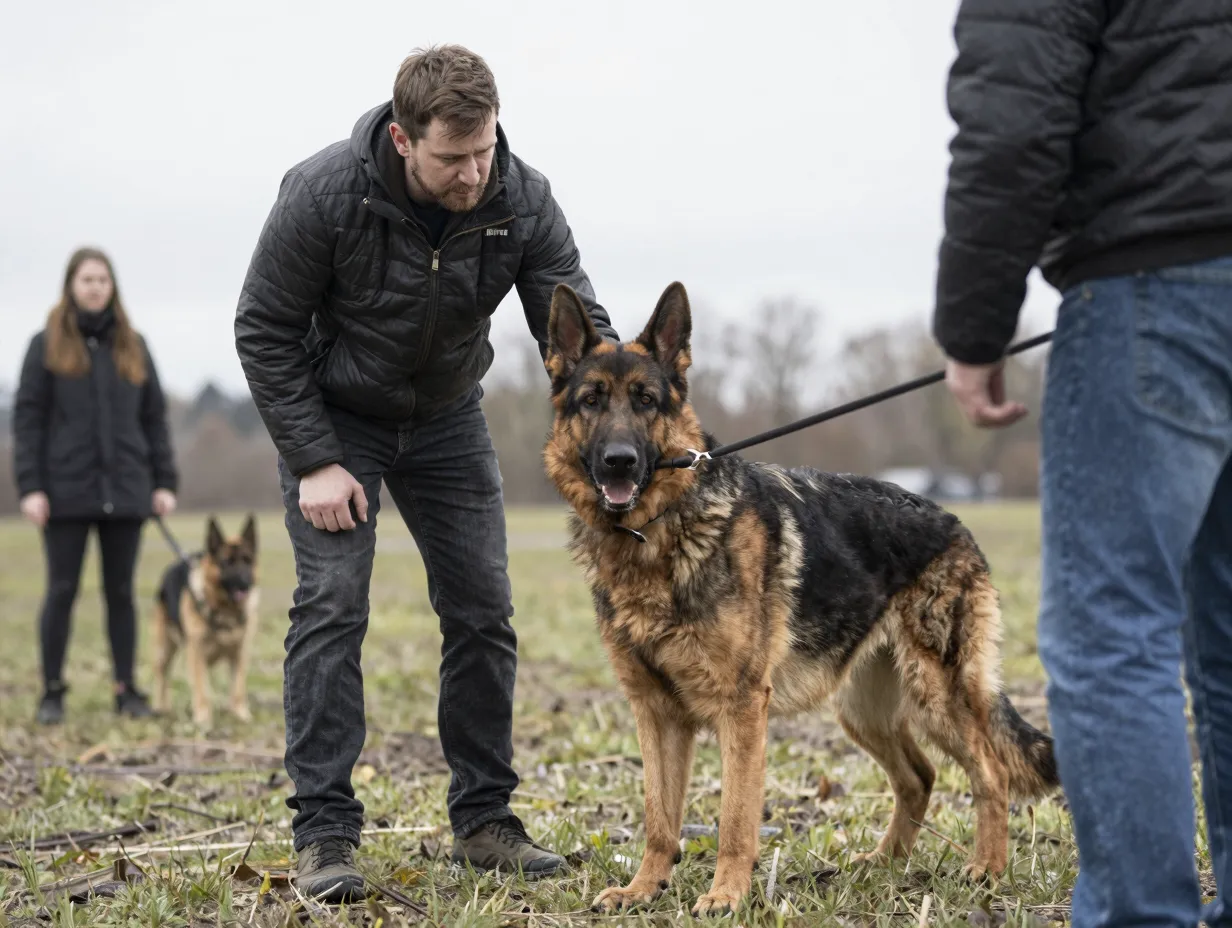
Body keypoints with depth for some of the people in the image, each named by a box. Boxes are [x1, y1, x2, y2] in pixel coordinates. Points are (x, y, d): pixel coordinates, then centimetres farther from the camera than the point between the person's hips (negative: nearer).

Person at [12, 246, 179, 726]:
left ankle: (127, 690, 13)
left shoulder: (133, 346, 11)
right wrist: (30, 487, -9)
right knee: (61, 590, 1)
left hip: (124, 489, 2)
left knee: (121, 591, 7)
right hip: (67, 489, -2)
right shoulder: (47, 345, 3)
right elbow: (27, 418, -1)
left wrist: (164, 482, 5)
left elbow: (154, 417, 11)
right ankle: (52, 691, 10)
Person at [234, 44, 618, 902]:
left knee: (483, 609, -1)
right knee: (331, 605, -13)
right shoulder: (324, 195, -28)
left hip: (449, 415, 3)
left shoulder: (523, 202, -21)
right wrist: (314, 461, -21)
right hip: (334, 416, -3)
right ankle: (324, 832, -8)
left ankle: (484, 818, 10)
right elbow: (265, 331, -17)